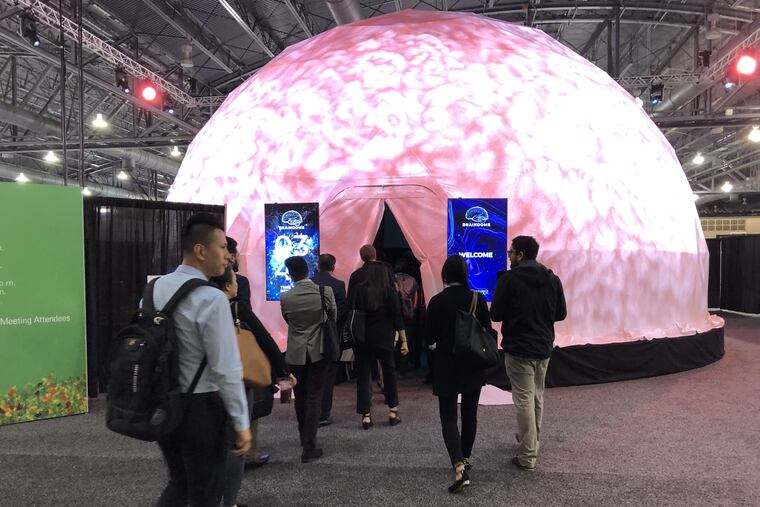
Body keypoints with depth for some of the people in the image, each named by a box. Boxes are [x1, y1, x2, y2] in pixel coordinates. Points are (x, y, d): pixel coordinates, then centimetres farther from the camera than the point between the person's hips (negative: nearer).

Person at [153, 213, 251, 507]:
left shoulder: (155, 288, 2)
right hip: (201, 406, -7)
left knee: (179, 483, 25)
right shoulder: (212, 298, -20)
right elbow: (227, 369, -21)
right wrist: (241, 423, -12)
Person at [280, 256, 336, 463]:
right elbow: (333, 316, 4)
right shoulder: (325, 291, -12)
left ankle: (304, 438, 33)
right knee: (314, 398, 3)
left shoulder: (285, 297, -9)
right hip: (318, 351, -1)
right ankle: (309, 447, 1)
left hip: (296, 353, 1)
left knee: (300, 397, 17)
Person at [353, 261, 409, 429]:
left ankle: (366, 416, 6)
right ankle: (393, 412, 19)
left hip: (362, 339, 0)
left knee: (363, 375, 6)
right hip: (384, 339, 0)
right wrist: (404, 341, -4)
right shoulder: (389, 291, -4)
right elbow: (397, 317, -6)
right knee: (389, 373, 16)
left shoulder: (359, 290, -2)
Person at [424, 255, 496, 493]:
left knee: (449, 417, 1)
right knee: (469, 414, 18)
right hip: (473, 365, 3)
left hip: (447, 366, -2)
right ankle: (465, 459, 32)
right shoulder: (478, 299, -7)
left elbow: (429, 339, -5)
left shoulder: (437, 301, -11)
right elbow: (488, 332, -1)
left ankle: (459, 469, -14)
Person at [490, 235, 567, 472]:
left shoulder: (509, 279, -13)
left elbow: (495, 314, -12)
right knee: (537, 397, 20)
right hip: (543, 348, 6)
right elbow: (561, 313, 7)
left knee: (524, 400, -1)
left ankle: (527, 456, 2)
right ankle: (532, 442, 37)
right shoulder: (552, 279, 2)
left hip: (518, 348, -6)